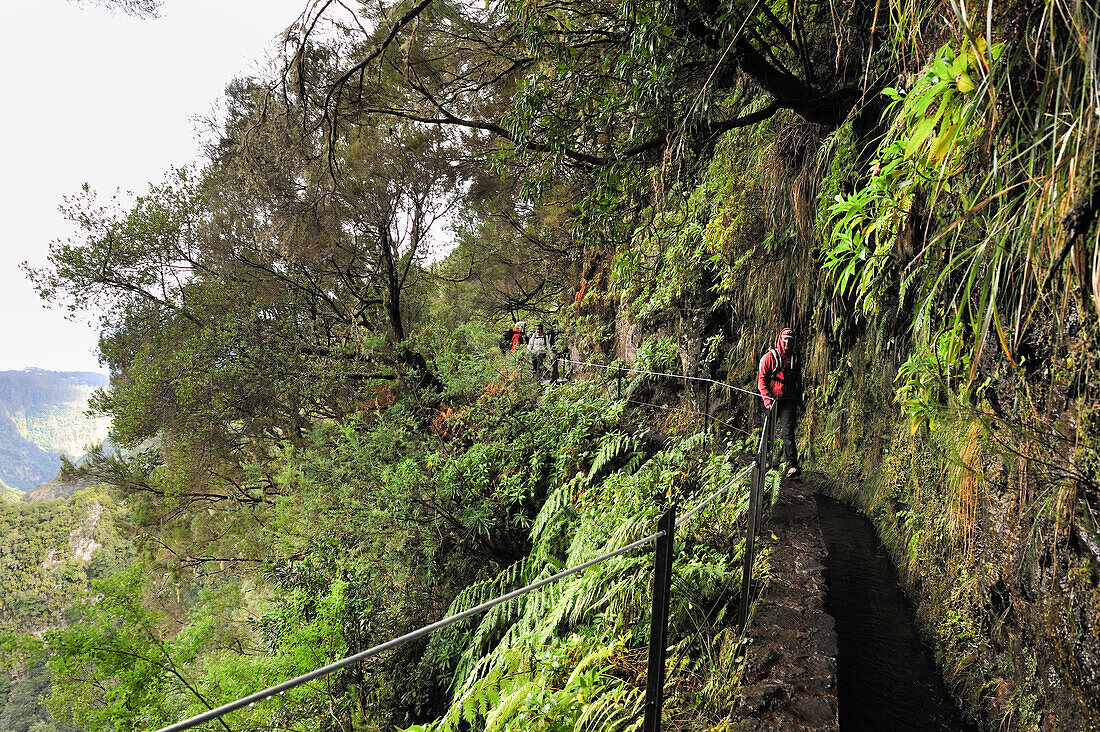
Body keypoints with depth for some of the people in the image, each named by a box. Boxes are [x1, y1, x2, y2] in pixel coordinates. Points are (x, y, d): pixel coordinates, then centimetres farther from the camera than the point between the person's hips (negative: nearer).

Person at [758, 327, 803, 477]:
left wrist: (799, 402, 16)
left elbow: (799, 382, 21)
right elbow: (762, 379, -3)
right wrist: (766, 398, -14)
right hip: (772, 400, -1)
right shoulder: (769, 357, 1)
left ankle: (792, 465, -16)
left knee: (788, 431, -10)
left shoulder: (795, 359, 13)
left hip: (789, 400, 1)